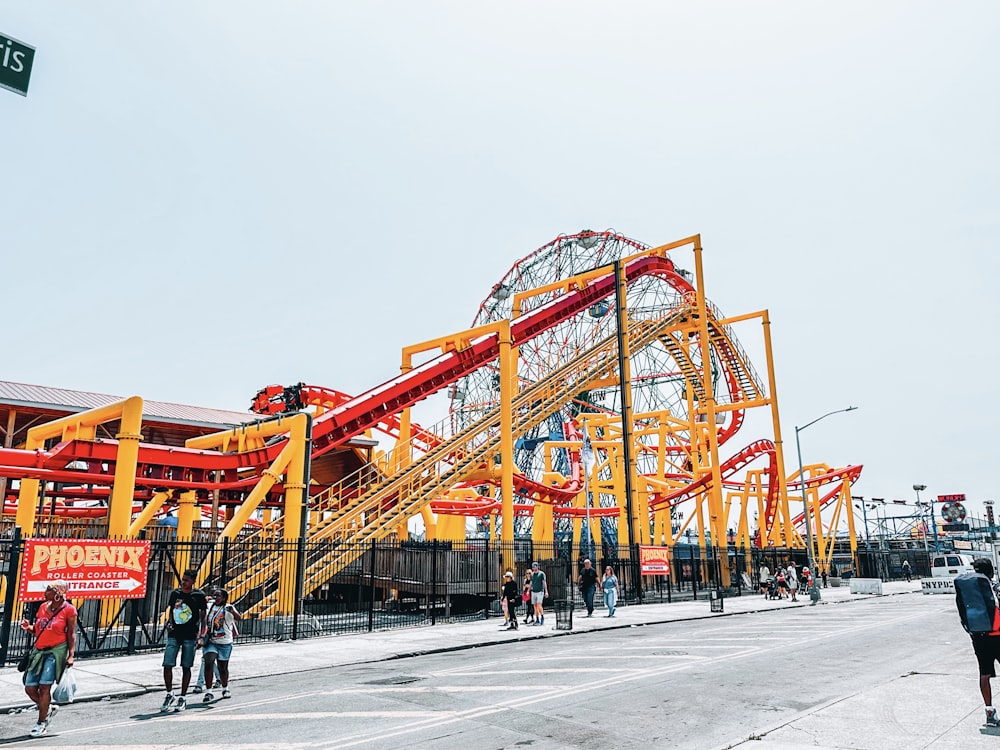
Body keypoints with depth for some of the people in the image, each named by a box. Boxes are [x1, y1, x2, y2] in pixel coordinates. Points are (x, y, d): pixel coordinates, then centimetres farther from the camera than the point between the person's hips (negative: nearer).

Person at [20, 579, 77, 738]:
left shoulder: (68, 610, -8)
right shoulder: (43, 607, 9)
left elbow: (71, 634, -7)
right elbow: (37, 630, 18)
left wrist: (71, 655, -13)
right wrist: (28, 627, -4)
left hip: (56, 651, -7)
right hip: (39, 651, 7)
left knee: (44, 686, -9)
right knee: (30, 688, 4)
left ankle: (41, 722, 8)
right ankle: (49, 708, 30)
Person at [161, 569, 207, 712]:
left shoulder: (199, 595, -3)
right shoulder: (175, 593, 6)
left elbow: (203, 617, 0)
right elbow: (170, 609, 20)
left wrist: (202, 636, -6)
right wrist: (169, 622, 2)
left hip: (190, 636, -3)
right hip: (174, 635, 3)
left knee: (186, 667, 4)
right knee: (167, 665, -4)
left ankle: (183, 698, 15)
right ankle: (169, 694, 16)